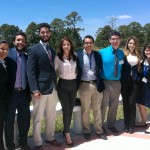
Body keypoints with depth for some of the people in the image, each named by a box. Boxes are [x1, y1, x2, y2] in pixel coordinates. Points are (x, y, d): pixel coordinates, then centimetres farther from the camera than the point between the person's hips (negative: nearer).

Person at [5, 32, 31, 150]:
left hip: (24, 93, 5)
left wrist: (29, 93, 12)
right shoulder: (8, 54, -5)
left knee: (25, 119, 13)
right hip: (11, 93, -5)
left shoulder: (27, 57, 12)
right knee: (9, 121, 8)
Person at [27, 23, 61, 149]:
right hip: (40, 89, -6)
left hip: (53, 88, 6)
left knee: (51, 116, 16)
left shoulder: (52, 50, 13)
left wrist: (56, 85, 11)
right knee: (38, 118, 6)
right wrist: (35, 89, -19)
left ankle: (50, 138, 33)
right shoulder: (33, 49, -7)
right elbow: (30, 71, -12)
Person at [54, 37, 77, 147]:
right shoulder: (58, 57, -8)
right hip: (63, 85, -4)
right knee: (66, 110, 0)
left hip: (73, 84, 4)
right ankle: (67, 134, 13)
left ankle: (66, 130, 28)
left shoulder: (75, 56, 3)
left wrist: (77, 80, 10)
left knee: (70, 110, 11)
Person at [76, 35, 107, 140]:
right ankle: (86, 131, 25)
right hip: (84, 86, -2)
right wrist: (76, 85, -5)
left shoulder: (98, 55, 5)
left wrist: (100, 83, 2)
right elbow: (76, 71, -1)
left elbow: (100, 69, 9)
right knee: (85, 110, 10)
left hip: (96, 85, 3)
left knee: (97, 110, 12)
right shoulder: (78, 55, -3)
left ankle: (99, 130, 25)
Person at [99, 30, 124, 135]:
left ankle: (111, 125, 34)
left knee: (114, 105, 16)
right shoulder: (102, 52, -10)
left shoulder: (121, 53, 3)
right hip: (105, 82, -4)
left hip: (117, 83, 4)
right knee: (103, 105, 7)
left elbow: (122, 67, 13)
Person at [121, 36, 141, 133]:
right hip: (125, 81, 0)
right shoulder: (124, 54, 2)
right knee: (126, 103, 5)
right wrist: (120, 81, -5)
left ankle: (132, 125, 10)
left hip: (134, 82, 1)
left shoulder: (138, 55, 8)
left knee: (132, 103, -2)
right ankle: (126, 124, 17)